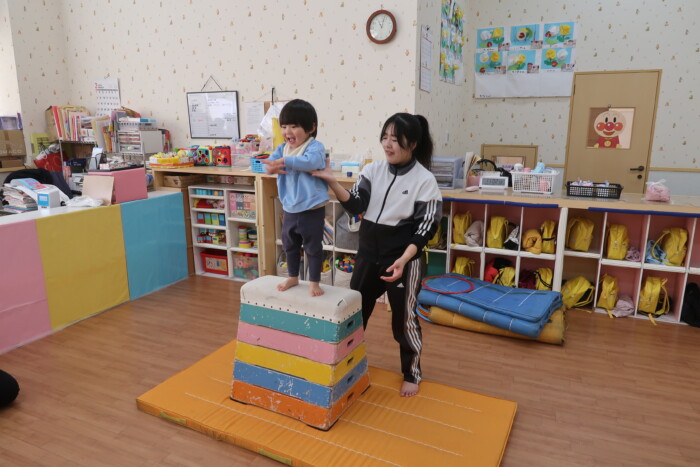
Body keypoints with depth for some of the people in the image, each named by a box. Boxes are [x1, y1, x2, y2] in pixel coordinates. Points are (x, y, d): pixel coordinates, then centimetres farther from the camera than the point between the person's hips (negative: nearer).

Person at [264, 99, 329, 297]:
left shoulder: (315, 147, -14)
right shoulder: (283, 148, 6)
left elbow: (310, 162, -34)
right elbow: (269, 163, -4)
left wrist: (285, 161, -35)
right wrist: (273, 167, -27)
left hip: (312, 210, -7)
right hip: (290, 209, 7)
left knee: (313, 247, 6)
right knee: (289, 245, 20)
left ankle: (314, 282, 22)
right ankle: (293, 277, 39)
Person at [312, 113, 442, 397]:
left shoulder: (425, 180, -11)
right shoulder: (372, 170, 1)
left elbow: (425, 228, -12)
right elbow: (355, 206, -8)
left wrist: (402, 261, -24)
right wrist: (331, 182, -23)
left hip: (403, 257, -4)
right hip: (368, 252, 5)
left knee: (403, 318, 8)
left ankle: (411, 374, 31)